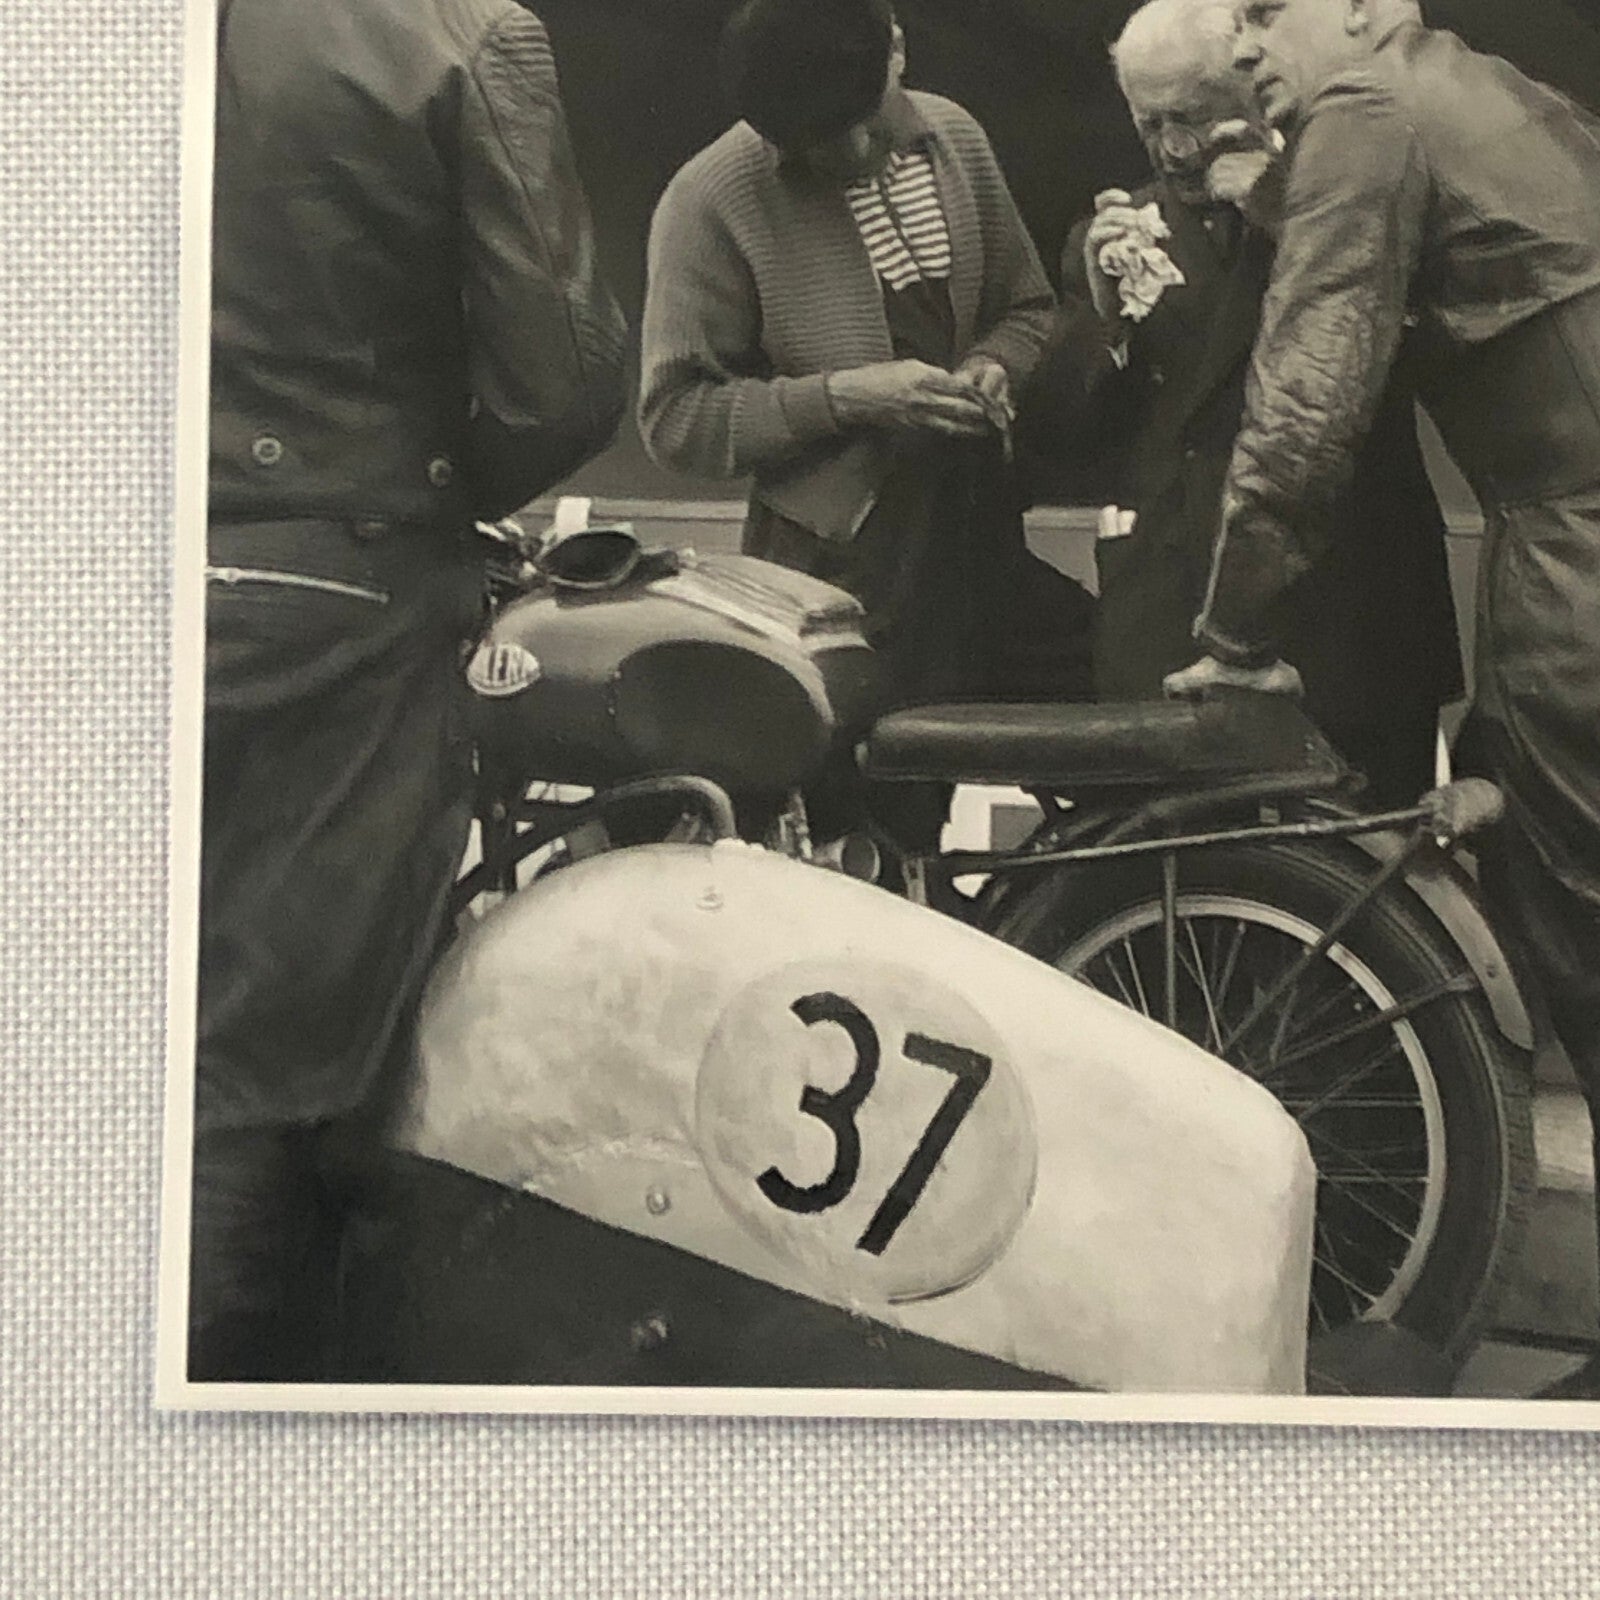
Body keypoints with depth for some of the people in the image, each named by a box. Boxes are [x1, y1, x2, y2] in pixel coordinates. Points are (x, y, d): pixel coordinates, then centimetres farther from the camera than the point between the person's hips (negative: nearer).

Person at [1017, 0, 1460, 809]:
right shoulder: (1108, 238, 14)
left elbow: (1402, 368, -6)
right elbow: (1054, 434, 9)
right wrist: (1103, 311, -8)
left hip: (1348, 613, -1)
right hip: (1170, 626, 2)